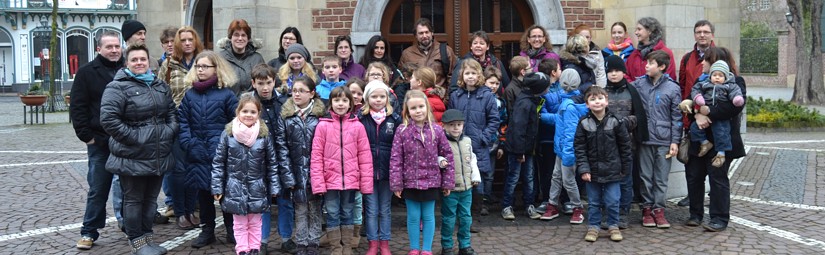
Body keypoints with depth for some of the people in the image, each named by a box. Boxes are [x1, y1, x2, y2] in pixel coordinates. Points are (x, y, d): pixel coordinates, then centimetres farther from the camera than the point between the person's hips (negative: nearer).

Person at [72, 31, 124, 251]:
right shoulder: (87, 73, 0)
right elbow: (78, 108, -3)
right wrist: (87, 136, -9)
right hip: (100, 142, -2)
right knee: (98, 189, 4)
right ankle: (89, 232, 14)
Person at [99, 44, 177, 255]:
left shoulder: (160, 86, 12)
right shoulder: (118, 87, -11)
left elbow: (172, 112, 20)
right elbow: (108, 119, -18)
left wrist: (170, 131, 2)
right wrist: (132, 137, -19)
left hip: (159, 156, 6)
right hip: (132, 157, -6)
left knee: (151, 198, 16)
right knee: (133, 200, 6)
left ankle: (148, 236, 28)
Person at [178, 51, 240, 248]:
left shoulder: (226, 94, -2)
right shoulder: (190, 94, 9)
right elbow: (183, 122, 6)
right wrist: (188, 143, -6)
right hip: (198, 154, 4)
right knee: (203, 192, 12)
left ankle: (231, 230, 17)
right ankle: (207, 230, 23)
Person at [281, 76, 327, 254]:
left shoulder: (320, 114, -1)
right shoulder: (286, 115, 4)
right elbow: (282, 144, 3)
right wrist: (286, 170, -3)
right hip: (296, 171, 1)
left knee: (315, 209, 7)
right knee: (300, 210, 8)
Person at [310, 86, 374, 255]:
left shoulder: (357, 126, 0)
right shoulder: (322, 125, -3)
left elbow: (365, 156, 0)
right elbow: (316, 157, -4)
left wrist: (366, 183, -4)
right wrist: (318, 183, -10)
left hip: (350, 180, 1)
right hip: (330, 180, -1)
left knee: (347, 214, 12)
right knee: (333, 215, 6)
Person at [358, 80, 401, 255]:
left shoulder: (395, 118, 0)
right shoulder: (360, 118, -2)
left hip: (388, 171, 1)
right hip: (367, 171, -1)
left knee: (385, 210, 11)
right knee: (371, 210, 7)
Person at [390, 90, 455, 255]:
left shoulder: (437, 130, -4)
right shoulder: (402, 131, -6)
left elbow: (447, 156, 0)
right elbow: (396, 159, -6)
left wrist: (448, 183, 0)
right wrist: (396, 184, -9)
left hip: (431, 182, 1)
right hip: (410, 182, 0)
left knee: (428, 216, 10)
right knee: (413, 217, 10)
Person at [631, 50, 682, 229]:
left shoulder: (672, 88, -2)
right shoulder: (639, 84, 2)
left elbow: (676, 117, 0)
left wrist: (675, 141, -3)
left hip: (664, 141, -1)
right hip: (645, 139, 2)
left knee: (661, 178, 5)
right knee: (646, 177, 8)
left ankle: (658, 209, 13)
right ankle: (647, 208, 17)